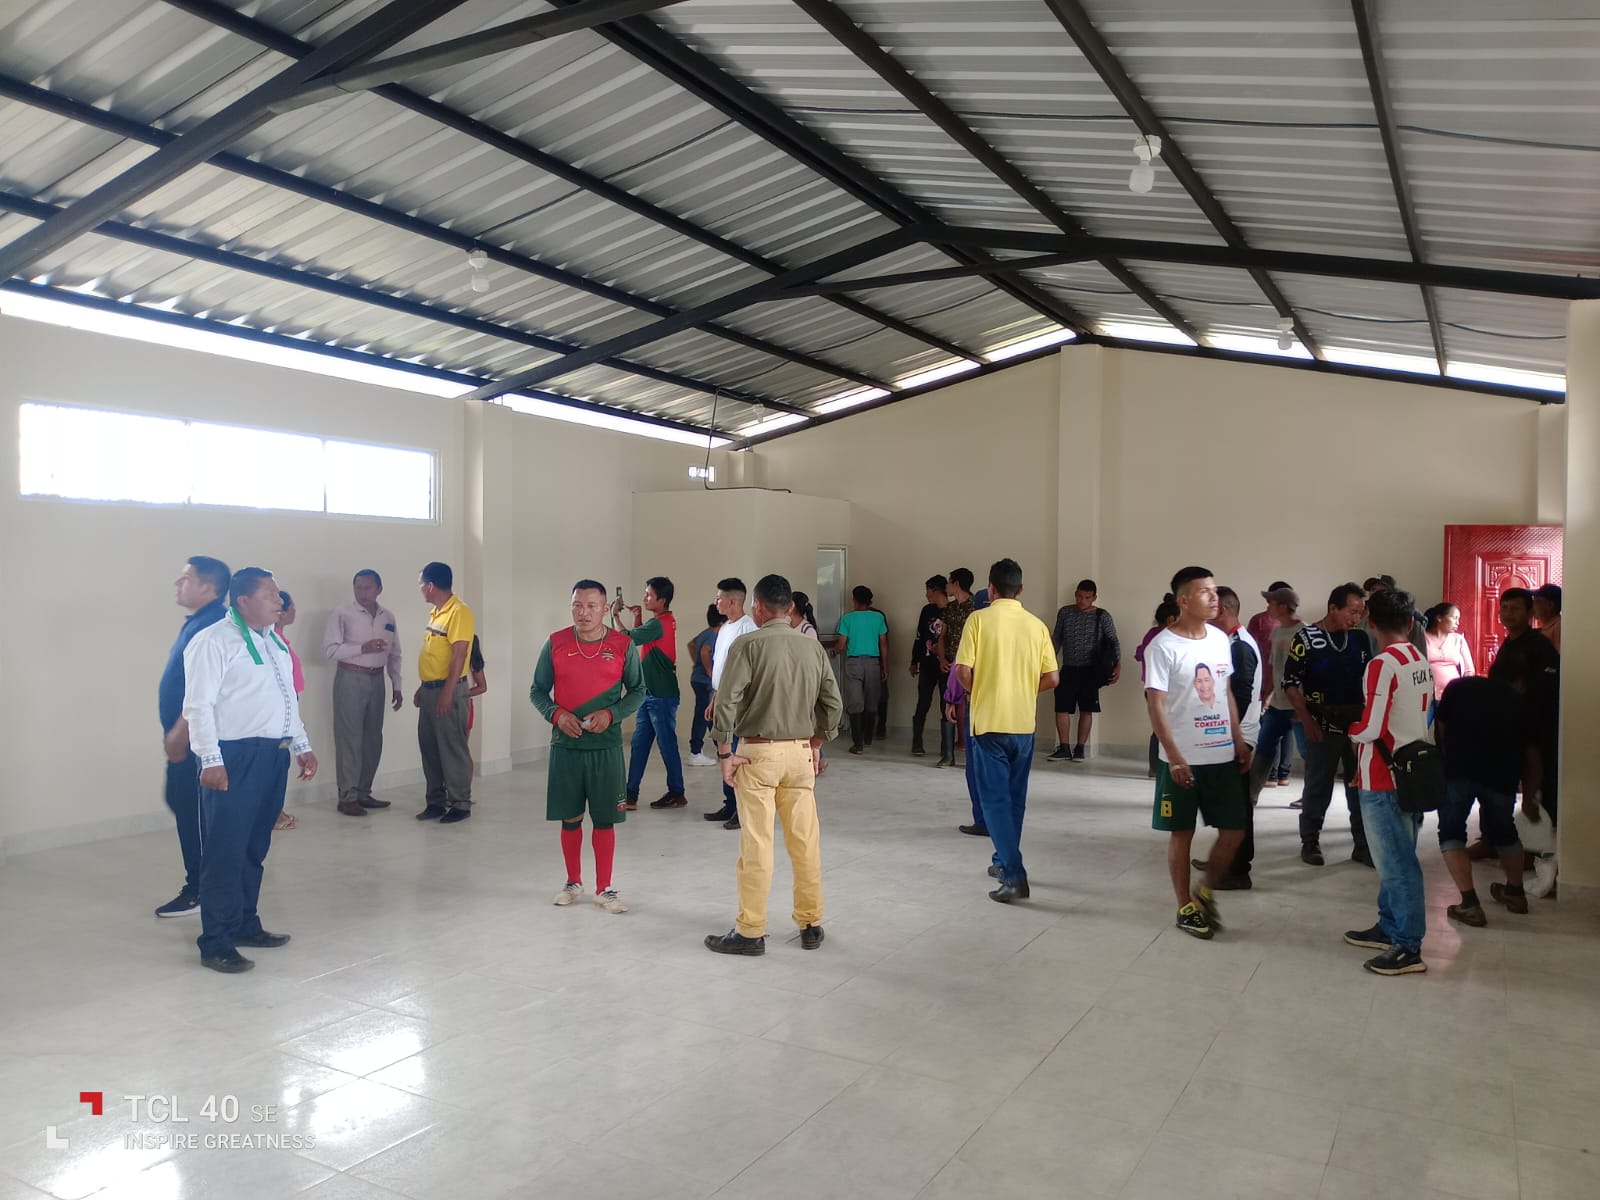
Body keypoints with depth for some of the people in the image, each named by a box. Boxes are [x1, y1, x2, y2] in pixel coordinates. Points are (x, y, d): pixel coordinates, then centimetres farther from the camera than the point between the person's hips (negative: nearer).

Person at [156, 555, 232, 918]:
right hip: (186, 735, 10)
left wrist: (179, 734, -24)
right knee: (183, 803, 15)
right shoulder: (197, 621, 14)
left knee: (193, 809, -2)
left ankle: (198, 890, 8)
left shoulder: (213, 625, -19)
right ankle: (202, 881, 25)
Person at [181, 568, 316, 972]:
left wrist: (302, 745, 20)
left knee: (255, 848, 15)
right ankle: (215, 943, 3)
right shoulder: (213, 641, -9)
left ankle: (244, 924, 27)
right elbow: (199, 706, -14)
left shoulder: (274, 641, 16)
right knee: (226, 850, -4)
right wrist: (211, 760, -20)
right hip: (235, 757, -8)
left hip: (273, 755, 8)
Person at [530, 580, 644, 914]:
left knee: (605, 820, 4)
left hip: (606, 746, -1)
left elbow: (638, 691, 4)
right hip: (565, 745, 1)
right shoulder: (555, 644, -1)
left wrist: (611, 714, -13)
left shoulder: (623, 645, -3)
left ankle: (604, 889, 16)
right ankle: (573, 883, 28)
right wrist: (555, 714, -12)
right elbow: (537, 690, 7)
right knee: (570, 818, 11)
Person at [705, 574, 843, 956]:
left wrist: (725, 752, -7)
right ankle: (811, 925, 21)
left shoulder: (748, 644, -10)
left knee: (756, 845, 2)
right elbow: (834, 703, 7)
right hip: (801, 752, 4)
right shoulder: (813, 646, 4)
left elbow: (726, 702, -16)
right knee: (805, 841, 11)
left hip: (758, 752, -4)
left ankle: (751, 932, 11)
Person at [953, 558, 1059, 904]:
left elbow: (963, 671, -13)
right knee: (1015, 798, 18)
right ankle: (1005, 861, 31)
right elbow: (1052, 678, 2)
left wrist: (979, 692, 7)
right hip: (1024, 723, 4)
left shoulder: (979, 619, -8)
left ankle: (1014, 876, -9)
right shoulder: (1036, 625, 2)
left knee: (995, 799, -1)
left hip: (988, 722, -4)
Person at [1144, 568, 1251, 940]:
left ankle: (1205, 892, 29)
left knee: (1234, 831, 8)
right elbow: (1155, 706, -15)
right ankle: (1186, 908, 20)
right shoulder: (1163, 646, -14)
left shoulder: (1220, 639, 7)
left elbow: (1227, 693, 16)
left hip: (1223, 756, 6)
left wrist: (1239, 742, 13)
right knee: (1182, 834, 6)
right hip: (1182, 759, -6)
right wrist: (1175, 758, -19)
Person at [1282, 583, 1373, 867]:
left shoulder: (1360, 637, 5)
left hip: (1358, 723, 4)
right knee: (1318, 787, 4)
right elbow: (1291, 683, -8)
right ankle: (1310, 842, 18)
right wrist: (1307, 720, -13)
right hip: (1324, 725, -4)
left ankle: (1363, 845, 18)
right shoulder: (1306, 637, -7)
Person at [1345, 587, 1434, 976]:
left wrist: (1348, 729, -1)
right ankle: (1390, 928, 28)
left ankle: (1410, 948, 5)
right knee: (1396, 858, 17)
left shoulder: (1382, 665, -18)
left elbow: (1371, 728, -21)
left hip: (1384, 779, -8)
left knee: (1396, 863, -1)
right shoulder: (1421, 662, 7)